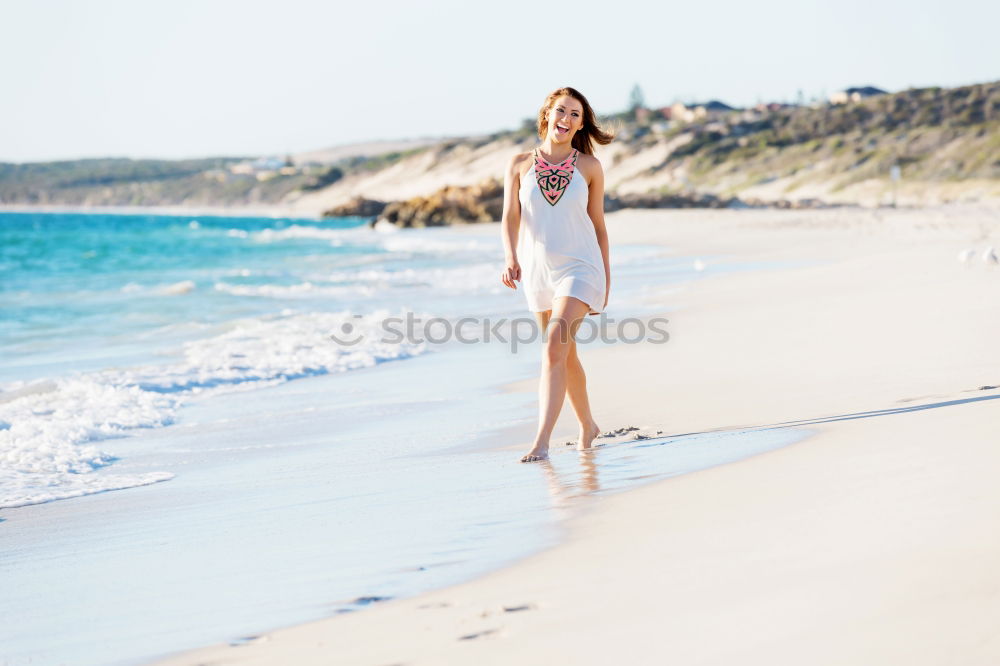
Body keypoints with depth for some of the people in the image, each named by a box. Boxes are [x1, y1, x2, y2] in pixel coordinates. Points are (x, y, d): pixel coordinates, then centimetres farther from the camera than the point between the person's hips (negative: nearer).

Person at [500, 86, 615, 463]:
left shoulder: (588, 167, 1)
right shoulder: (520, 164, 3)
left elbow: (598, 226, 7)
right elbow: (510, 218, -3)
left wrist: (606, 279, 8)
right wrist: (510, 259, -20)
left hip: (580, 269, -3)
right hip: (538, 271, 3)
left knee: (554, 349, -19)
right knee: (565, 355, 15)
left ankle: (542, 441, -21)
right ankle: (588, 426, 34)